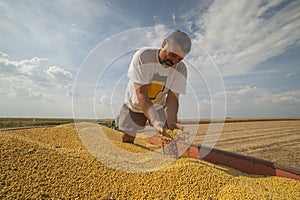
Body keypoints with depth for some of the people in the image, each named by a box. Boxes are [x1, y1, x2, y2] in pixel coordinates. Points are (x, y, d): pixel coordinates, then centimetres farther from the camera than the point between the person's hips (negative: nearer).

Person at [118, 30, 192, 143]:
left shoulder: (180, 69, -19)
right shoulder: (143, 56, -30)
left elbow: (172, 98, -23)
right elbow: (141, 94, -36)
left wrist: (171, 122, -41)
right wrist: (155, 122, -48)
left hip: (158, 107, 3)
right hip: (134, 105, -2)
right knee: (126, 140, 6)